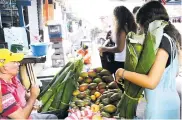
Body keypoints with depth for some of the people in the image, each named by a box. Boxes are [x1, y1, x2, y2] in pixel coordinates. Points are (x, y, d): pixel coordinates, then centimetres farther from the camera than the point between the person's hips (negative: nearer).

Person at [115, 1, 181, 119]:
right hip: (170, 101, 9)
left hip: (160, 106, -9)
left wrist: (123, 73, -16)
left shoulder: (163, 40, -20)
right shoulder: (170, 38, 7)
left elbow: (151, 82, -27)